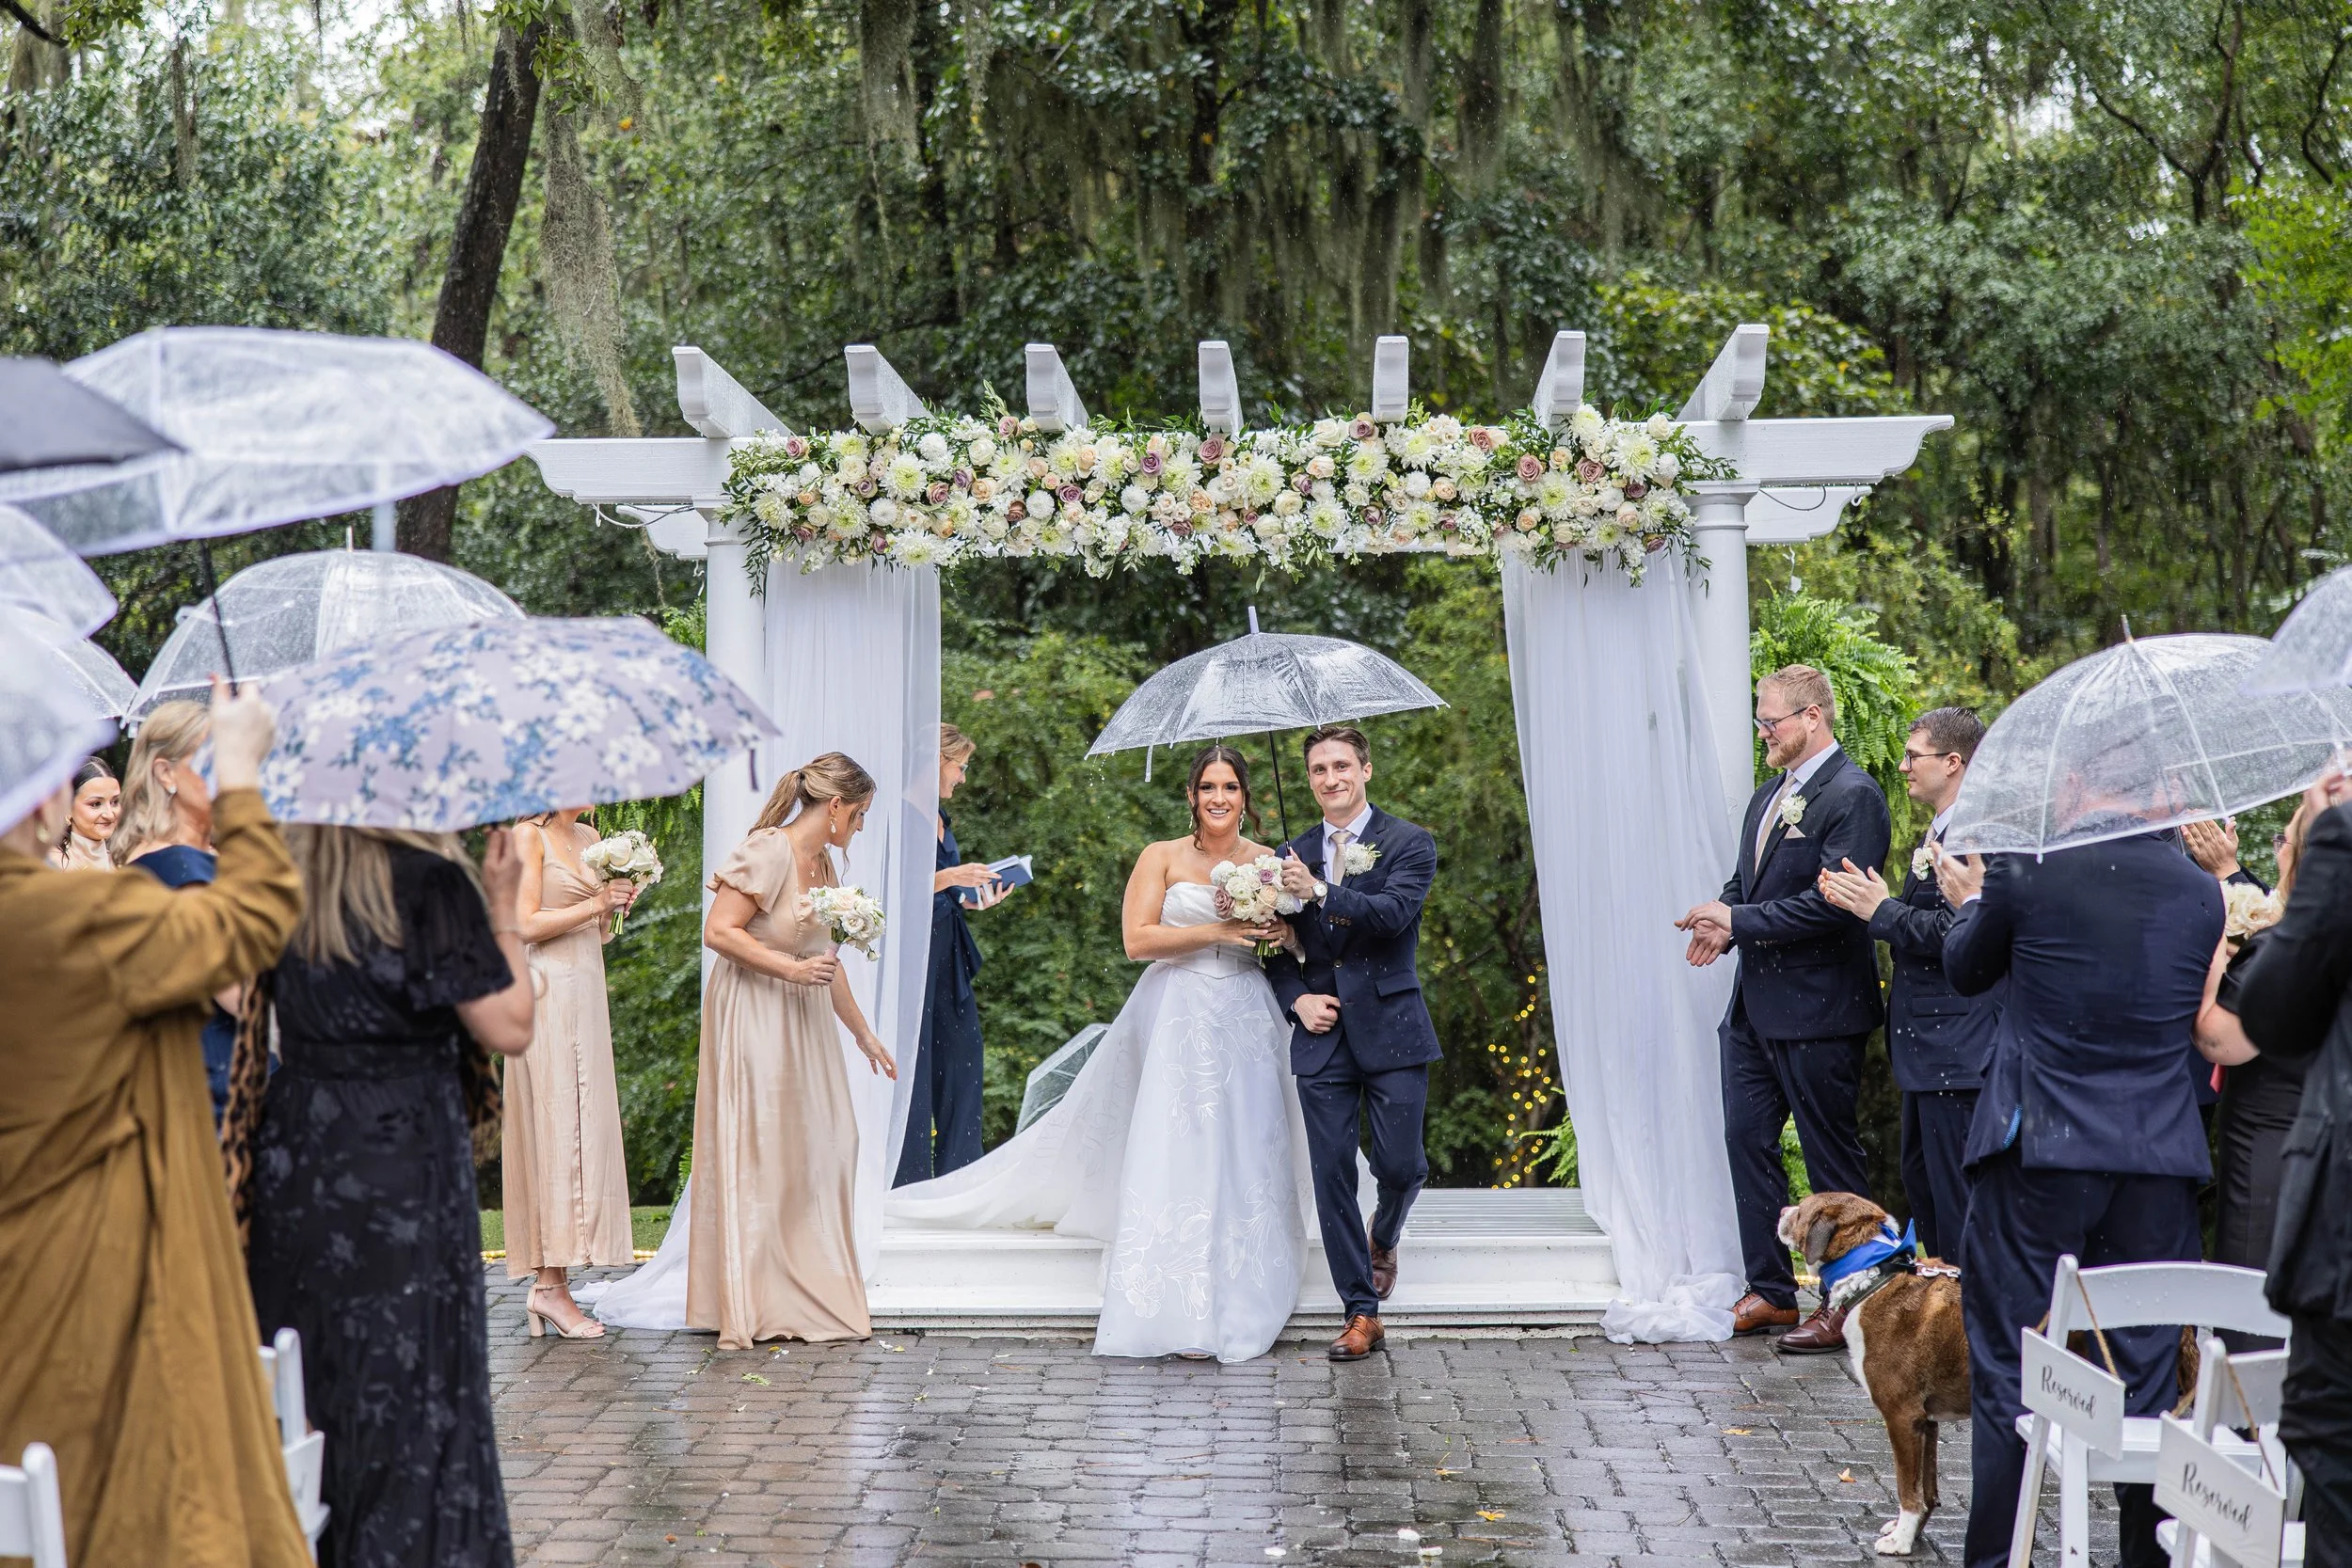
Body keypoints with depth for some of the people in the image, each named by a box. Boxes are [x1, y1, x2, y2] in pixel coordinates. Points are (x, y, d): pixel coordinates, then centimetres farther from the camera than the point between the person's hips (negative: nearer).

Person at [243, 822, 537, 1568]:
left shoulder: (289, 876, 4)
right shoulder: (430, 880, -14)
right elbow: (508, 1029, -12)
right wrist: (503, 905, -4)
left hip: (295, 1162, 6)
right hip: (405, 1167, -6)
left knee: (300, 1378, 15)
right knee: (408, 1392, 3)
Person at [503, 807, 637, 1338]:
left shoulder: (588, 837, 16)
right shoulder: (528, 836, -6)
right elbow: (527, 925, -14)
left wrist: (615, 908, 2)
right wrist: (596, 904, -12)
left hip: (585, 993, 8)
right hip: (548, 991, -8)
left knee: (582, 1130, 4)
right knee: (558, 1128, -9)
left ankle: (548, 1282, 6)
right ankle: (550, 1285, -8)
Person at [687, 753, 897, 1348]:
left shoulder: (821, 862, 13)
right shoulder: (768, 851, -14)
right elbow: (718, 931, -20)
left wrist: (863, 1034, 26)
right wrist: (791, 969, -21)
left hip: (802, 1023, 9)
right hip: (754, 1020, -9)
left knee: (821, 1149, 7)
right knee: (756, 1156, -4)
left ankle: (805, 1293, 17)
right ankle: (748, 1310, 3)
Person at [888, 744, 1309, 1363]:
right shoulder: (1161, 858, 3)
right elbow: (1137, 939, -7)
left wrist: (1280, 932, -10)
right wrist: (1217, 929, -13)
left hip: (1247, 1024, 3)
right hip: (1176, 1019, -3)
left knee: (1244, 1150, 1)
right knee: (1174, 1151, -8)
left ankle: (1238, 1305, 8)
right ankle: (1179, 1310, -8)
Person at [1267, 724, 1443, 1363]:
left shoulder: (1410, 843, 0)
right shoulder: (1292, 855, 12)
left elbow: (1394, 912, -17)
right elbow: (1277, 948, 14)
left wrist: (1319, 891, -26)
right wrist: (1297, 998, -4)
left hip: (1391, 1032, -3)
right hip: (1322, 1037, 3)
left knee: (1401, 1166, -2)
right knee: (1333, 1174, -1)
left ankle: (1383, 1238, 34)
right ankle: (1362, 1314, 7)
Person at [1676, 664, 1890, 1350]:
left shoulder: (1852, 796, -13)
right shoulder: (1768, 794, 16)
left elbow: (1834, 902, -21)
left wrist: (1740, 922, -18)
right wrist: (1722, 925, -2)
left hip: (1815, 1010, -9)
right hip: (1754, 1004, 9)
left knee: (1832, 1158, 1)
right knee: (1747, 1141, 10)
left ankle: (1848, 1304, 10)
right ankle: (1769, 1291, 20)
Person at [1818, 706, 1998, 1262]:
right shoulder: (1936, 833, 17)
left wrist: (1881, 909, -16)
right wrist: (1864, 901, 1)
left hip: (1958, 1047, -11)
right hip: (1927, 1046, 11)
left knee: (1955, 1190, -5)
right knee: (1919, 1176, 17)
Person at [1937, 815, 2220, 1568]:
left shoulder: (2027, 869, -11)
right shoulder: (2201, 891, 0)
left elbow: (1965, 970, 6)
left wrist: (1973, 899, 28)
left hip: (2040, 1149, -3)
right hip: (2159, 1157, 3)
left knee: (2006, 1363, 6)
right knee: (2148, 1369, 11)